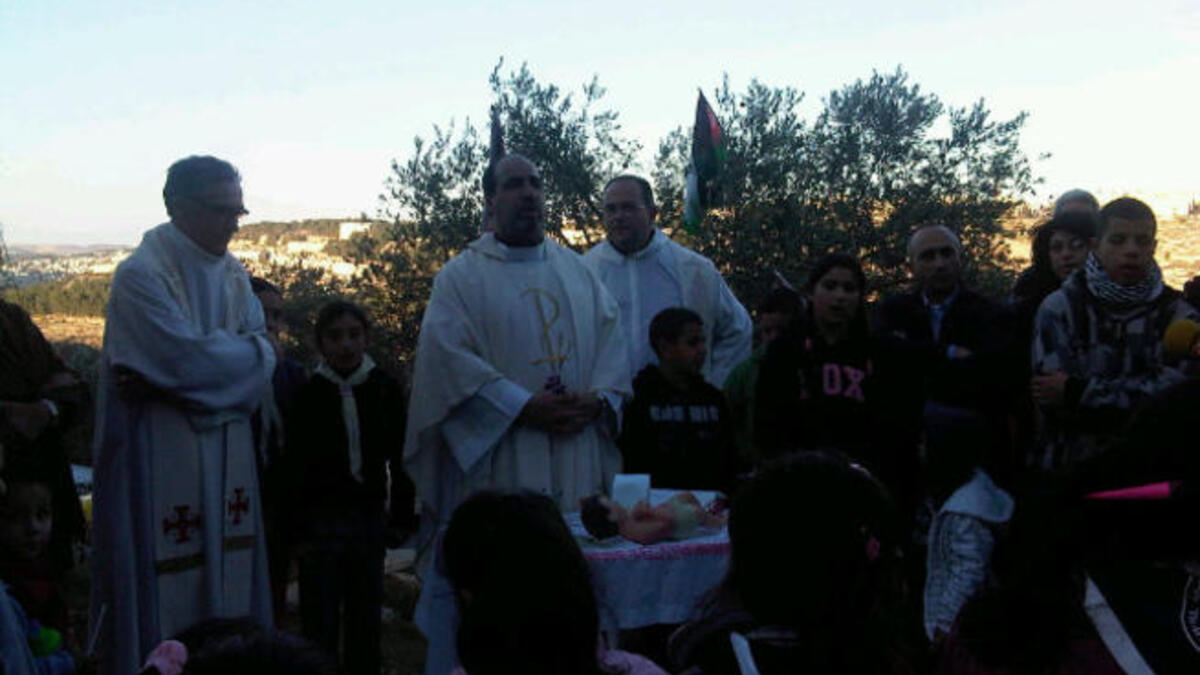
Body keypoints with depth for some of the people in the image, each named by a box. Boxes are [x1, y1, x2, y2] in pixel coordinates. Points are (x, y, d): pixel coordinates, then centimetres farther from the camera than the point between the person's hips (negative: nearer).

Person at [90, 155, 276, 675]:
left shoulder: (233, 273, 10)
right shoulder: (142, 275, -11)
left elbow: (261, 357, 0)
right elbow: (190, 360, -21)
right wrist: (244, 350, -2)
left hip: (227, 453, 7)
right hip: (162, 456, -6)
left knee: (229, 571, 9)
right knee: (167, 589, -2)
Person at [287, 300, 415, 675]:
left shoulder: (385, 388, 2)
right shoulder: (307, 394, -4)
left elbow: (399, 458, 5)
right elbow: (295, 467, -6)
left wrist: (402, 518, 2)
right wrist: (298, 529, -11)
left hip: (369, 518, 2)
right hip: (322, 519, -2)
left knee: (366, 621, 10)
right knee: (321, 623, 2)